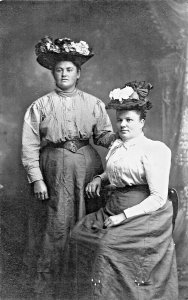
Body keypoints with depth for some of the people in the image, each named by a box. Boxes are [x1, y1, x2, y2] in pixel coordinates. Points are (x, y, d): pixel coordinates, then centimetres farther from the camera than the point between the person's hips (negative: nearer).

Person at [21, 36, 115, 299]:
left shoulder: (93, 103, 5)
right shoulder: (40, 106, 0)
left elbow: (104, 135, 5)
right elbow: (30, 146, -3)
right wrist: (36, 179, -8)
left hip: (87, 166, 2)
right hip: (55, 170, -1)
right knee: (55, 225, 4)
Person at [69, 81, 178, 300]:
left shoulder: (154, 150, -10)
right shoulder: (116, 146, 13)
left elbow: (158, 198, -15)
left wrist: (124, 216, -17)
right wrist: (99, 178, 11)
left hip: (143, 215, -7)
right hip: (112, 209, 8)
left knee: (108, 244, -26)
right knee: (79, 233, -9)